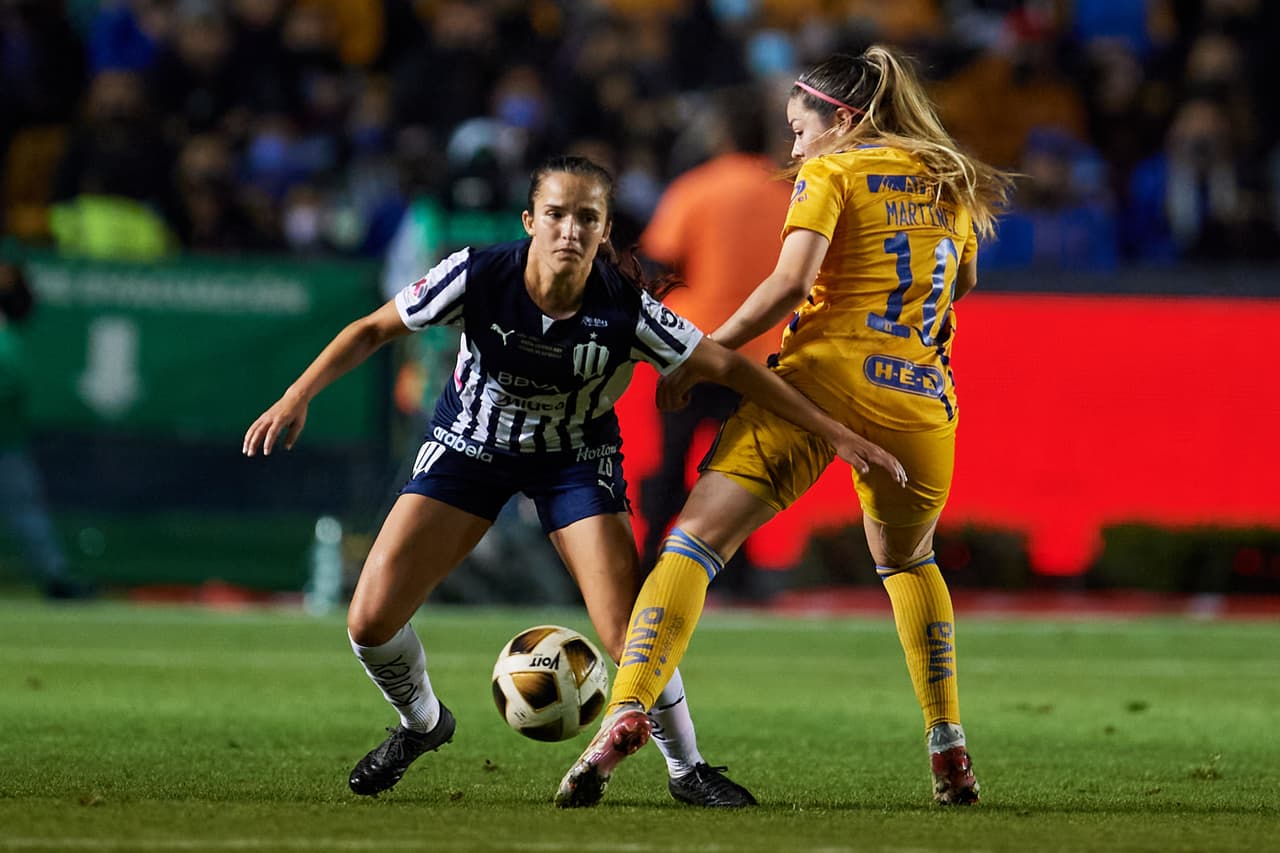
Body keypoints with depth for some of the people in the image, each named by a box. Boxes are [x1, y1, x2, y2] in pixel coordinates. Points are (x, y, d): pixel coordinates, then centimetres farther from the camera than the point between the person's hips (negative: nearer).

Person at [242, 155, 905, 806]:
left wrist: (833, 432, -15)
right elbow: (373, 330, -13)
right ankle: (422, 723, 25)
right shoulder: (478, 276, -26)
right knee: (371, 622, -8)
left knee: (629, 633, -17)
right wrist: (297, 397, -23)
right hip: (470, 446, 1)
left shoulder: (626, 309, -26)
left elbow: (730, 368, -16)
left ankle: (688, 771, 8)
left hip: (575, 458, -1)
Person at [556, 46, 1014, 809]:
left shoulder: (831, 172, 3)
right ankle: (950, 754, 20)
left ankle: (625, 716, -27)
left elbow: (790, 283, -11)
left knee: (695, 542, -6)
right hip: (920, 397, 5)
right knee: (908, 560, 30)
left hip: (824, 376, -5)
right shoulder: (951, 180, 20)